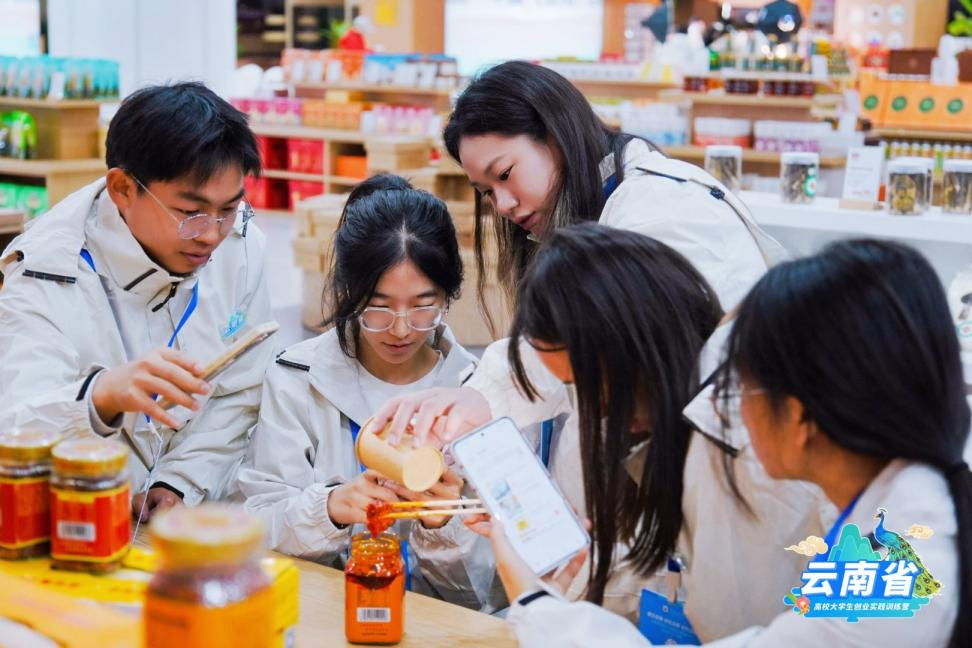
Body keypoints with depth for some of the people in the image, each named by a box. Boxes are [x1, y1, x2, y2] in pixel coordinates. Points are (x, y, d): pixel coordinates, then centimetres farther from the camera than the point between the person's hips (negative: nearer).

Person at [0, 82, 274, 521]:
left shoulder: (240, 249, -3)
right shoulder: (49, 276, -15)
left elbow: (238, 395, 6)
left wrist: (180, 484, -6)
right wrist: (104, 396, -45)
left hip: (196, 515, 2)